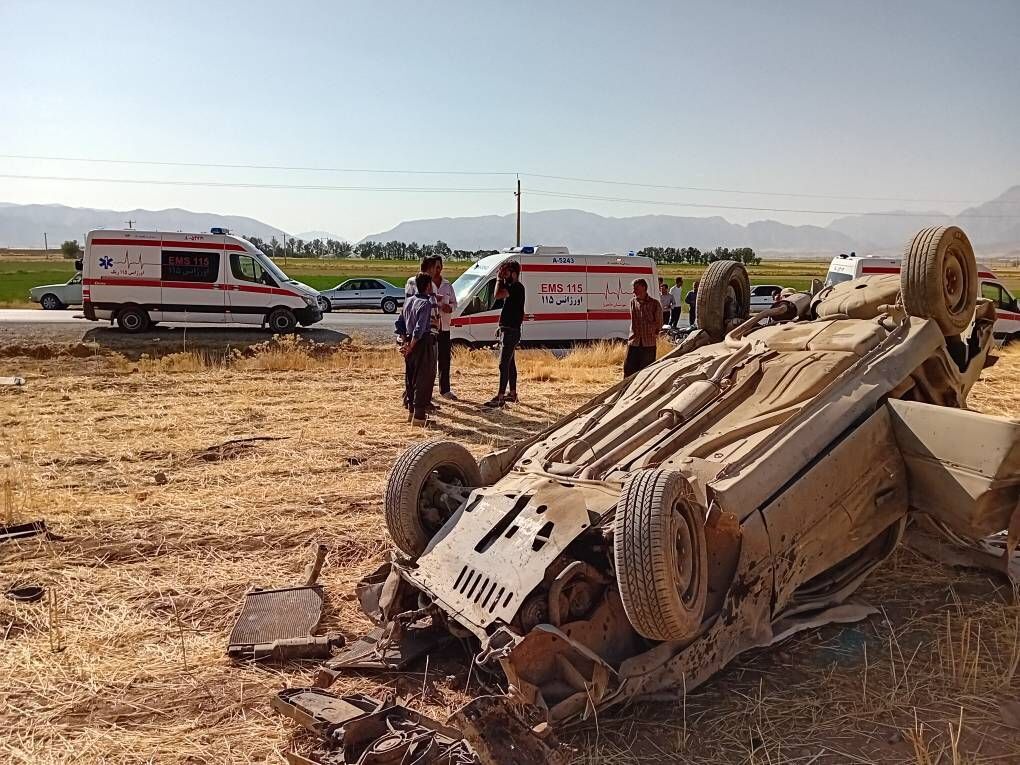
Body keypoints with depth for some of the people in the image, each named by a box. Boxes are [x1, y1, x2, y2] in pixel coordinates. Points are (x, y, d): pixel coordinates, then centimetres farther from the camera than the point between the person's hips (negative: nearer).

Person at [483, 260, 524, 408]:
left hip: (511, 331, -11)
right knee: (510, 363, 16)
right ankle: (512, 393, 25)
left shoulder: (517, 287, -15)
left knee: (504, 364, -13)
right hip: (508, 330, 11)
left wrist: (500, 279, -17)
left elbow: (498, 295, -27)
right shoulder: (511, 287, 16)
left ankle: (500, 398, -14)